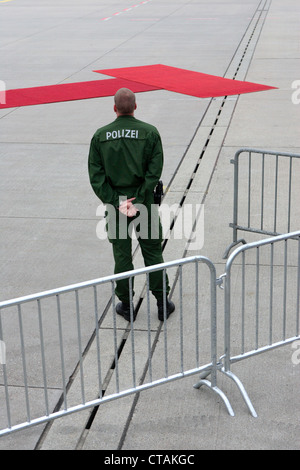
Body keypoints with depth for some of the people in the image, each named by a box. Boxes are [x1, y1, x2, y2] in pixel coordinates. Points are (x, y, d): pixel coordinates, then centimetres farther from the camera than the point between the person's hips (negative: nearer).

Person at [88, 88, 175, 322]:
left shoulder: (100, 136, -2)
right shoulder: (149, 132, -6)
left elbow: (96, 176, -7)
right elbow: (154, 171, -12)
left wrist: (116, 203, -10)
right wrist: (138, 202, -13)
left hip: (115, 204, 1)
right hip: (145, 204, -1)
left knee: (121, 256, 11)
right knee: (152, 253, 10)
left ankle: (126, 305, 20)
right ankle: (163, 304, 18)